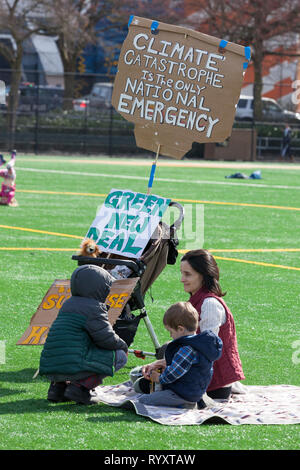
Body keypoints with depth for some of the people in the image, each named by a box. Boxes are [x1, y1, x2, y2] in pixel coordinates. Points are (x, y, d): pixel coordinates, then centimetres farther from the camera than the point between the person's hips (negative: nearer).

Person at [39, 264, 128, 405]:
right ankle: (80, 386, -9)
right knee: (120, 355, 3)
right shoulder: (93, 307, -7)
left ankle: (58, 386, 14)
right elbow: (106, 338, -10)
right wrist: (123, 345, 11)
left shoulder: (68, 304, 20)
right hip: (73, 366, -9)